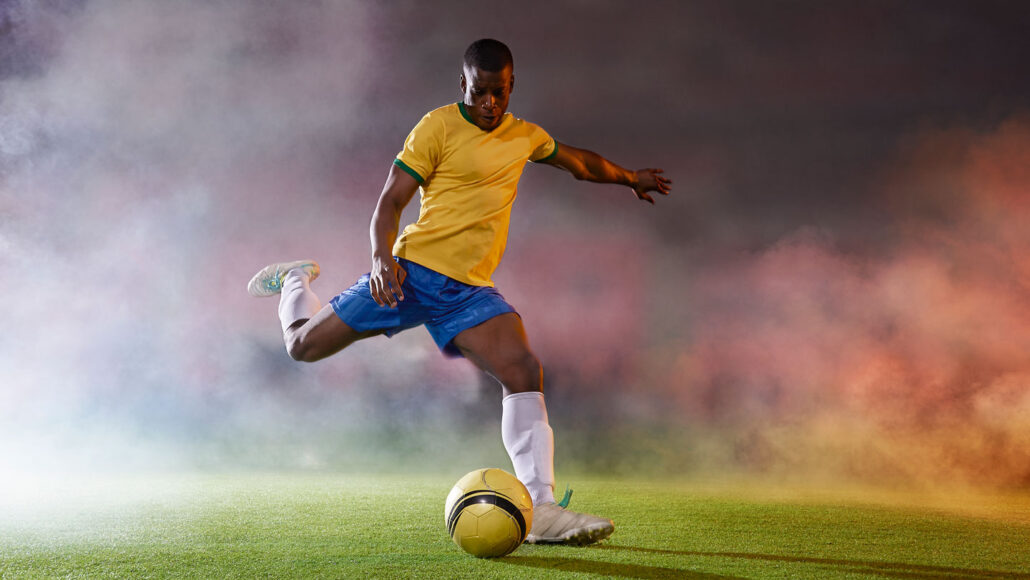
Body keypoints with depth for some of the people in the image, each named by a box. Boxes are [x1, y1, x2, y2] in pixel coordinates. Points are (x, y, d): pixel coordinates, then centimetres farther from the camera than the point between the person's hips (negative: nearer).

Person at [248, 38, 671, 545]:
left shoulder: (524, 137, 16)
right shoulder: (438, 128, -4)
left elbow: (579, 161, 36)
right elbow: (390, 200, -6)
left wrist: (630, 177, 47)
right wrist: (382, 256, -23)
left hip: (471, 291, 4)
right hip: (415, 270, -4)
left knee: (524, 371, -19)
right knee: (304, 345, -1)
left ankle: (541, 509, -22)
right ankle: (295, 282, 36)